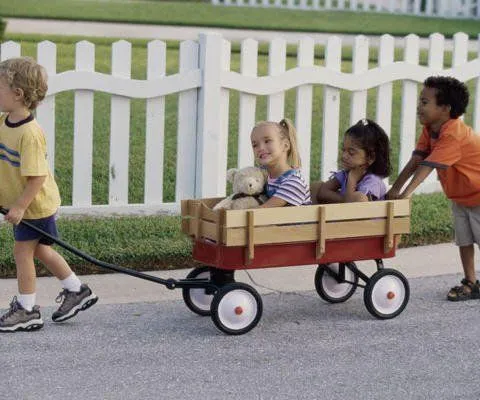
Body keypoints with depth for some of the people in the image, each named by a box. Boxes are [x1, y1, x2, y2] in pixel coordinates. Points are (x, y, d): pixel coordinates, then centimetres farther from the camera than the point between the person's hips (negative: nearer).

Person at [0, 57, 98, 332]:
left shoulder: (29, 134, -29)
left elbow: (37, 177, -30)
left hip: (36, 205, -9)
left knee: (22, 251, -1)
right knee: (38, 250, 19)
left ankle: (27, 310, 12)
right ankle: (77, 291, 33)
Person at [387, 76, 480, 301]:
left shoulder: (453, 136, -34)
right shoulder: (430, 129, -5)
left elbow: (428, 166, -41)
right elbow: (416, 159, -9)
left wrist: (407, 192, -47)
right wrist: (395, 189, -16)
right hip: (459, 196, 8)